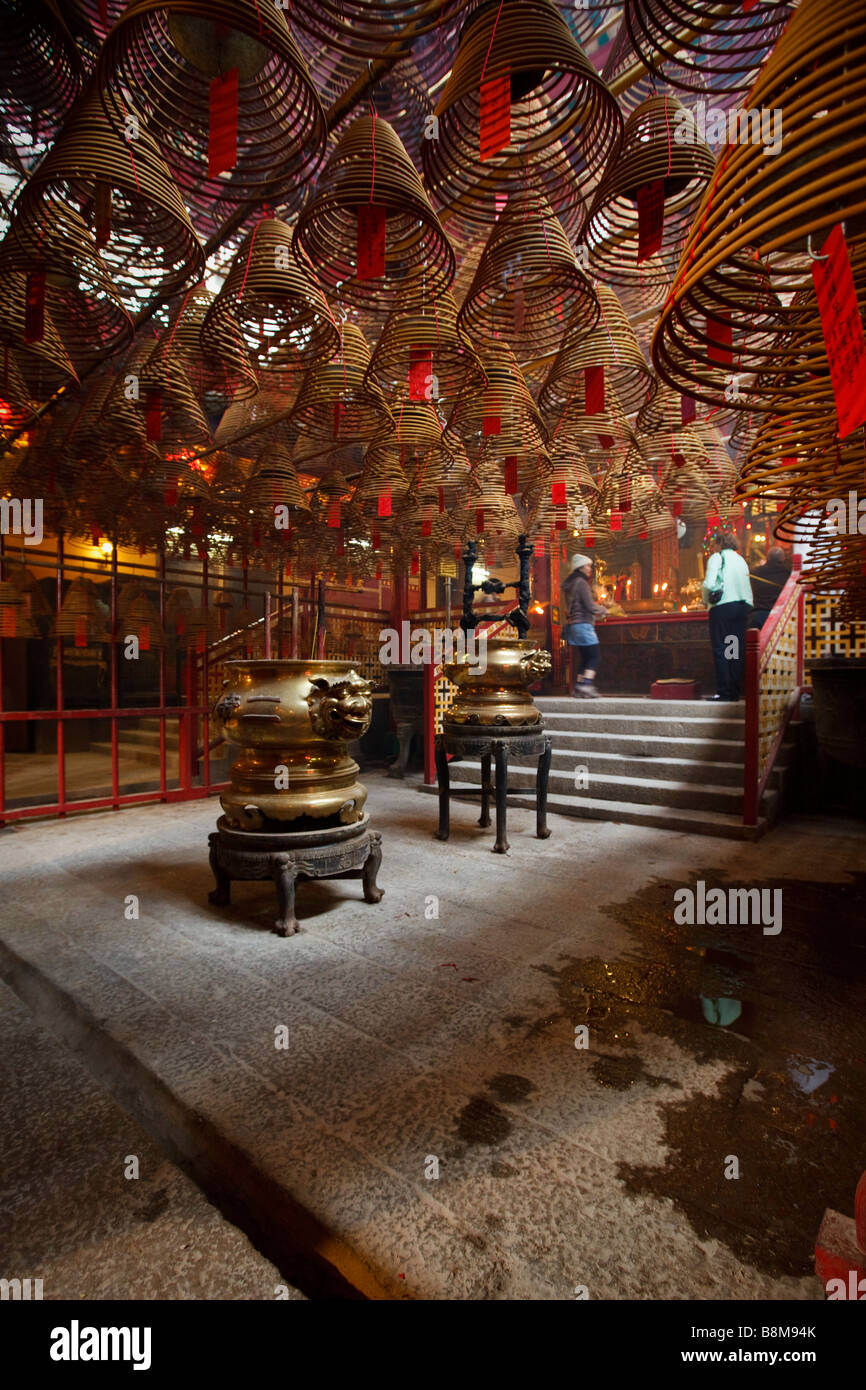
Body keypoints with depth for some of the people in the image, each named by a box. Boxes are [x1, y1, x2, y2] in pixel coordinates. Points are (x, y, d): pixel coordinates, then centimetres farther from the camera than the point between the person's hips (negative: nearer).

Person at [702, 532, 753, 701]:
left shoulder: (717, 557, -1)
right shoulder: (741, 560, 17)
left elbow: (709, 584, -14)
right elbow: (747, 587, 14)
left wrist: (706, 600, 2)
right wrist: (748, 607, 19)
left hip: (723, 607, -6)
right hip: (742, 606, 6)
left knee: (720, 650, -4)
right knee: (737, 651, 7)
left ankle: (724, 692, -6)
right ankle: (735, 692, 9)